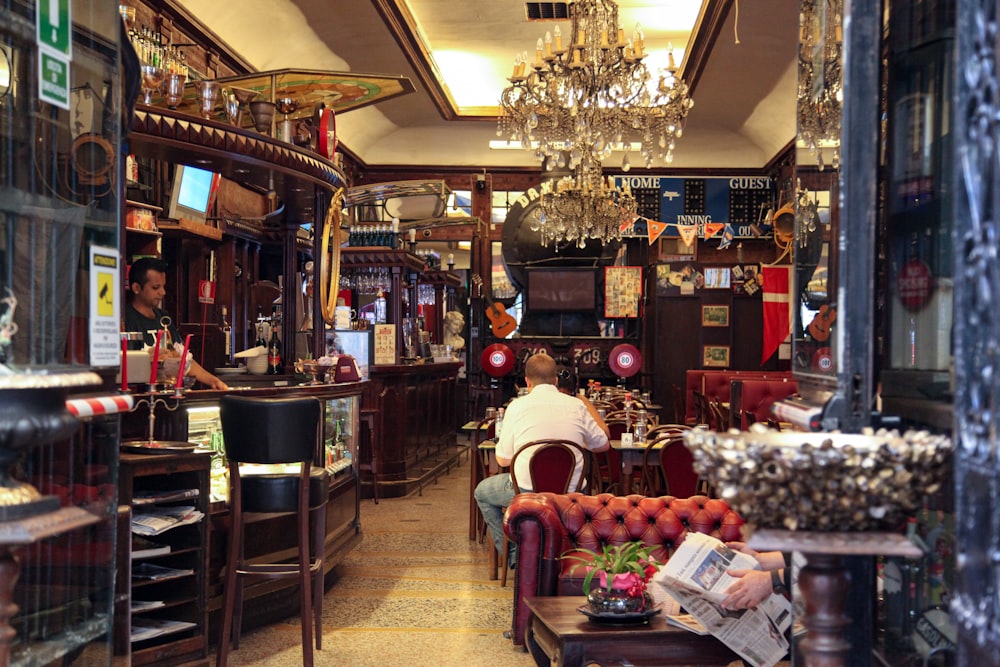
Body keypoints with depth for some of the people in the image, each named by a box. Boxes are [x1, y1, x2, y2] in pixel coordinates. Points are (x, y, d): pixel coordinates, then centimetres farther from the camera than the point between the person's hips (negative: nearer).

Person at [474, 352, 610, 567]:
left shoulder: (517, 406, -4)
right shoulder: (577, 405, 1)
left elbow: (503, 459, 1)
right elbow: (603, 445, 14)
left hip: (526, 492, -2)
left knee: (482, 491, 28)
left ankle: (513, 555, 24)